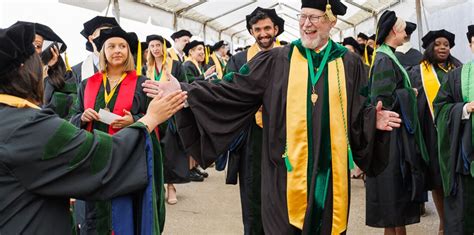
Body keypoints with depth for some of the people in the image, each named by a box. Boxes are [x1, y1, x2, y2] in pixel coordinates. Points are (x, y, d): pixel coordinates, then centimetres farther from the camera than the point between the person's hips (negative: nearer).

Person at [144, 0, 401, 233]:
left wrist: (372, 120, -13)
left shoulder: (349, 63, 5)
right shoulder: (277, 60, 0)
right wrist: (184, 91, -12)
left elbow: (357, 112, 9)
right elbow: (234, 90, -4)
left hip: (330, 171, 1)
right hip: (287, 170, -1)